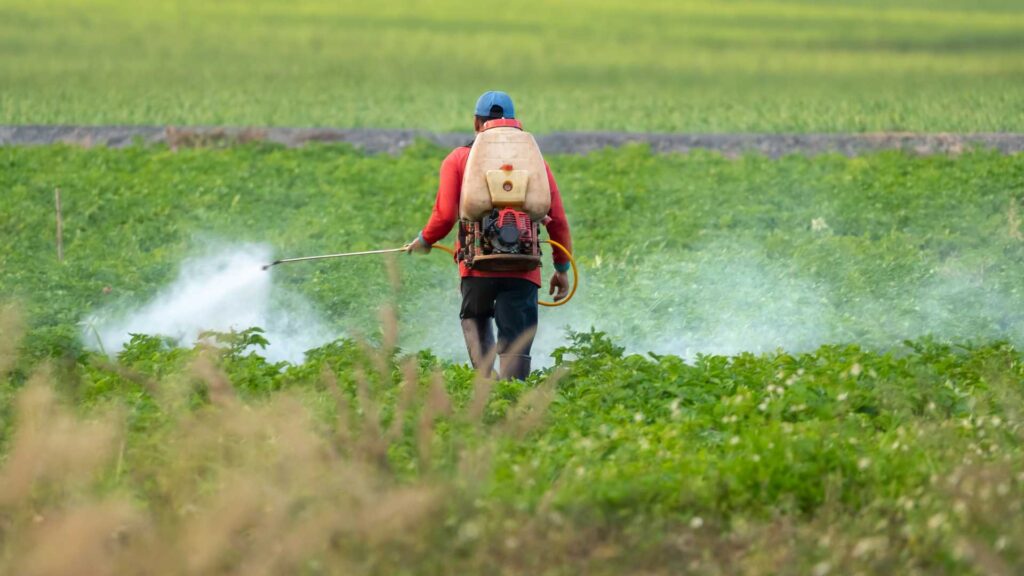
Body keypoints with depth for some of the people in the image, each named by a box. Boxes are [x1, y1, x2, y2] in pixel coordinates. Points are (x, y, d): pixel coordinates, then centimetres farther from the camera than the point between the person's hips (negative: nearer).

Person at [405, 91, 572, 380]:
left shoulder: (459, 159, 6)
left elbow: (445, 215, -2)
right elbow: (558, 220, 10)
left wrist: (425, 240, 18)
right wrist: (562, 267, 18)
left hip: (478, 265, -1)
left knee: (475, 321, 23)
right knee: (515, 345, 2)